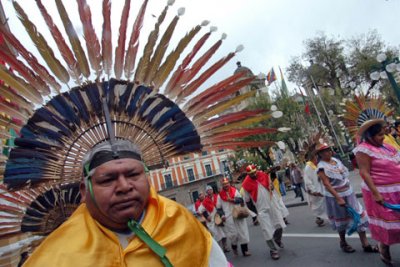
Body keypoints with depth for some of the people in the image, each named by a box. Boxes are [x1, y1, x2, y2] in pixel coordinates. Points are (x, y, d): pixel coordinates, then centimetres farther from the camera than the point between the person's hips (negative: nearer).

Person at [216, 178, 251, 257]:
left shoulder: (235, 191, 4)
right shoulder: (220, 195, 1)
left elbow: (241, 199, -4)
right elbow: (218, 207, 6)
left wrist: (233, 200, -18)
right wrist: (222, 215, -4)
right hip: (229, 217, -1)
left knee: (243, 232, 3)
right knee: (233, 234, -3)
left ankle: (245, 250, 14)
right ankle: (234, 247, 25)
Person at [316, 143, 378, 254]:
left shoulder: (335, 159, 1)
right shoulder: (321, 167, -20)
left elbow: (345, 175, 14)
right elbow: (326, 184, -23)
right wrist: (338, 198, -27)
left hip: (348, 192, 6)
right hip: (335, 196, -6)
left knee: (358, 215, 5)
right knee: (341, 220, 11)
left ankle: (365, 243, 15)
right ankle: (343, 243, 32)